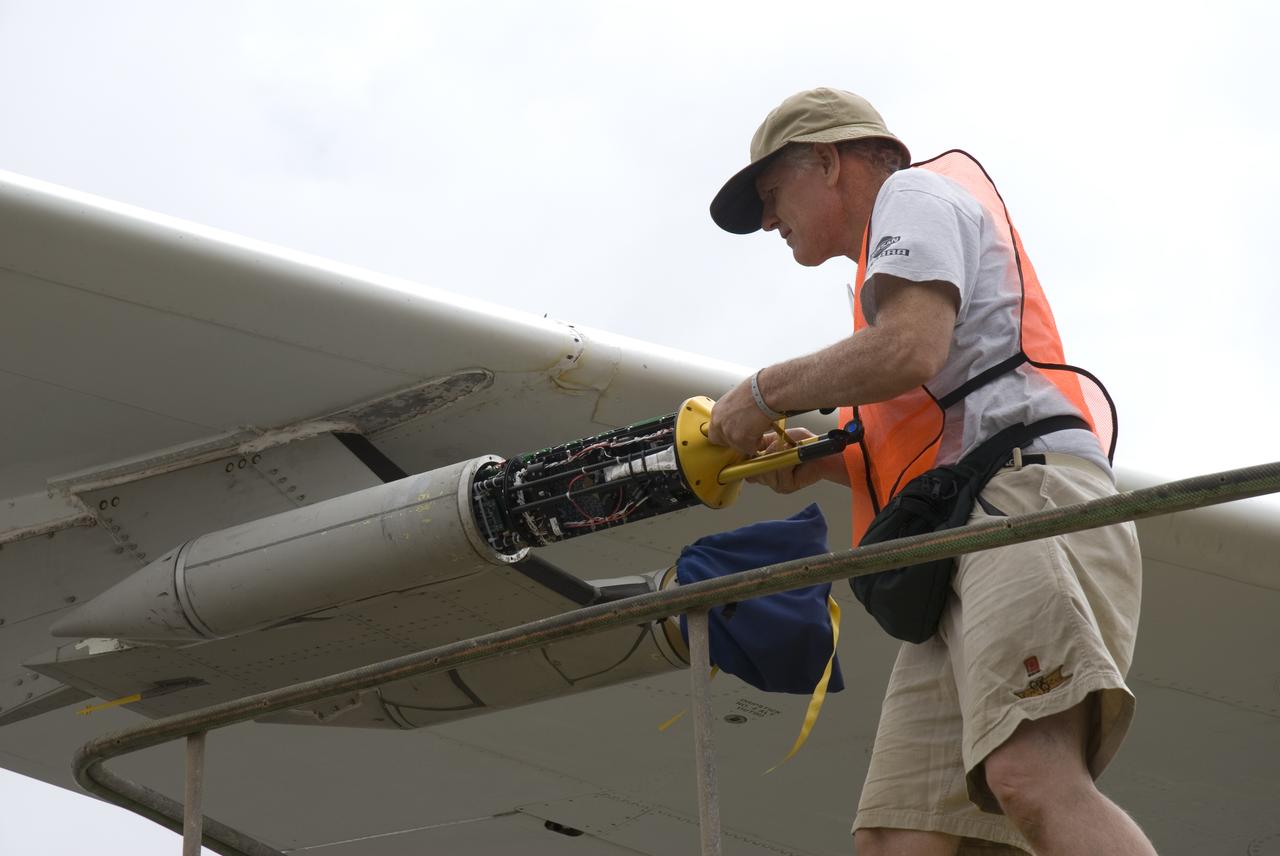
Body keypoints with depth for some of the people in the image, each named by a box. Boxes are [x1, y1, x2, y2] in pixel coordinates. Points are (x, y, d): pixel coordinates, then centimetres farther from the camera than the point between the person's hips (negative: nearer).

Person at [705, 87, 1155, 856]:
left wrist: (768, 391, 4)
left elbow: (906, 352, -10)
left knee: (1033, 778, -33)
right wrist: (827, 461, 25)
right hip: (963, 557, 10)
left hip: (1029, 500, -10)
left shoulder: (916, 193, 10)